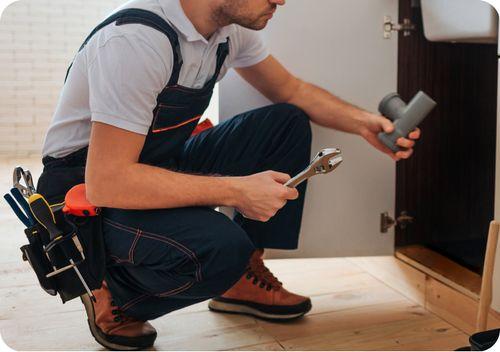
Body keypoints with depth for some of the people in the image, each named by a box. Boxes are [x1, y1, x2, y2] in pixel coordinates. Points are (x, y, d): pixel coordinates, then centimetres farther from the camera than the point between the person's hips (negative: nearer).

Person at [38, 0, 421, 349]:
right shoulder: (136, 39, -31)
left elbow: (292, 91, 10)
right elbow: (105, 181, -33)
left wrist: (362, 121, -7)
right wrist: (237, 191, -31)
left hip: (163, 163, 8)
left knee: (288, 123, -3)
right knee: (219, 246, -34)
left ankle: (243, 278, 4)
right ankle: (113, 295, -3)